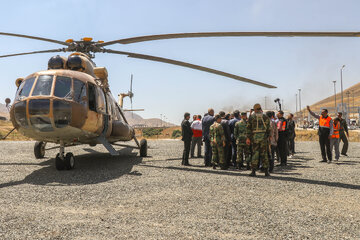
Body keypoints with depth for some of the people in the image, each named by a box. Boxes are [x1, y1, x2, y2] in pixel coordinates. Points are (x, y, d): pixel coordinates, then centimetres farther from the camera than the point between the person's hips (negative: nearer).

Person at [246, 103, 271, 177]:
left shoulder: (251, 117, 1)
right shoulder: (265, 117, 4)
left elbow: (248, 128, -1)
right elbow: (268, 128, 4)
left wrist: (248, 138, 2)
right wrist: (267, 137, 14)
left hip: (254, 137, -1)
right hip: (263, 137, 1)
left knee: (255, 154, 3)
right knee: (264, 154, 6)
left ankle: (253, 171, 1)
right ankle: (266, 171, 8)